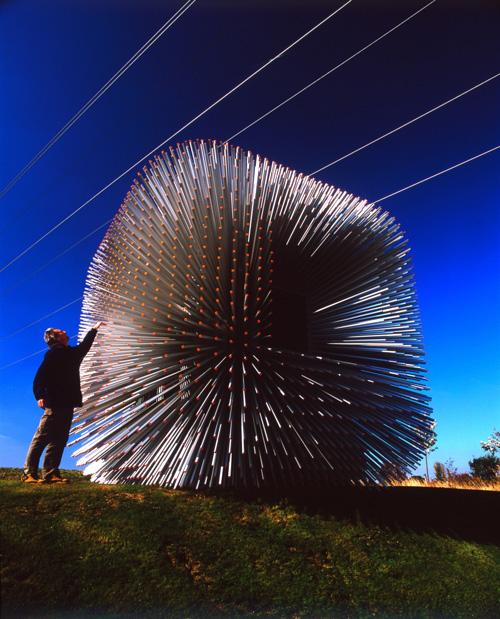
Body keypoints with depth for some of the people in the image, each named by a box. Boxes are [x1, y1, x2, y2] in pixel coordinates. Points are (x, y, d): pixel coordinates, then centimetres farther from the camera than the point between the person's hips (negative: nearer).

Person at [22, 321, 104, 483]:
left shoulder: (71, 353, 21)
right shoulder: (55, 352, -3)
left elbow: (84, 346, 41)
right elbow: (40, 376, -11)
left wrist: (93, 330, 51)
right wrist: (40, 396, -24)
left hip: (67, 405, 8)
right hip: (55, 404, -8)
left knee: (59, 441, 5)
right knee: (42, 438, -5)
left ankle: (50, 474, 8)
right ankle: (29, 473, 0)